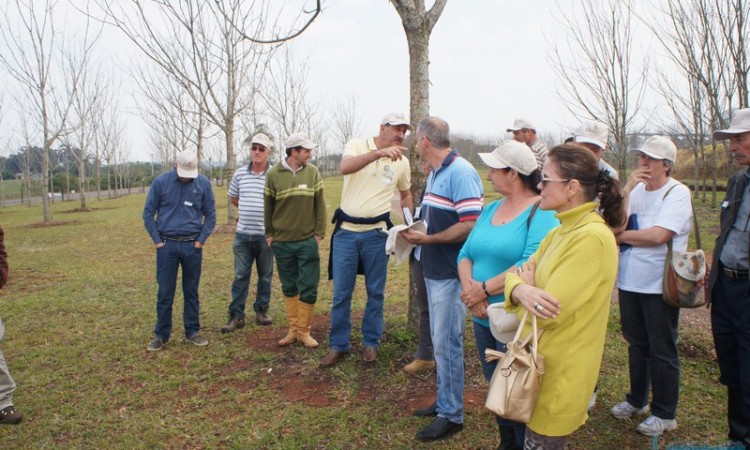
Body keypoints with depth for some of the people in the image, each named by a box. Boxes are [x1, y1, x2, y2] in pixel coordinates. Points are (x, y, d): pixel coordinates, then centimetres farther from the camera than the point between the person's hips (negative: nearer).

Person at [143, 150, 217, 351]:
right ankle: (161, 334, 18)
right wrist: (157, 241, -2)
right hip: (167, 246, 0)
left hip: (192, 246, 1)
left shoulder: (203, 183, -1)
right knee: (165, 293, 5)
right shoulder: (160, 182, -3)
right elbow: (148, 213, 3)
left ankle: (192, 331, 22)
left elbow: (210, 214, 6)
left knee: (191, 291, 10)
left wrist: (201, 240, -1)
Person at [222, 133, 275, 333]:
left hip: (266, 235, -2)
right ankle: (236, 315, 13)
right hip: (243, 234, 2)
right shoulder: (239, 174, 5)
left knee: (265, 276, 10)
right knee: (240, 276, 6)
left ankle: (261, 311, 25)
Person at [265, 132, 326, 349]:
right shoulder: (273, 174, -3)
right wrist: (269, 234, 6)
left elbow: (320, 205, 2)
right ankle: (293, 329, 22)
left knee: (308, 288, 1)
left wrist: (319, 233, -1)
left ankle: (304, 330, 14)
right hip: (282, 242, 1)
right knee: (289, 288, 11)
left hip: (308, 241, 0)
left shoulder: (313, 172, -1)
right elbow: (268, 207, 5)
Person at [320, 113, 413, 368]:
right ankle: (338, 345, 19)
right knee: (341, 293, 4)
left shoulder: (402, 161, 6)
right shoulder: (357, 145, -3)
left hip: (377, 233, 2)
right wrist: (379, 153, -36)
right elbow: (345, 168, -26)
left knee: (375, 292, 9)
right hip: (346, 231, -2)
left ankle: (370, 342, 25)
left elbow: (405, 194, 20)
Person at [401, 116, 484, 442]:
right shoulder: (434, 173, 13)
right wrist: (417, 232, 5)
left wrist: (427, 239, -21)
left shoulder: (461, 172, -17)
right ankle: (444, 401, 33)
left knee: (447, 343, -1)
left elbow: (470, 225, -24)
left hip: (450, 274, -10)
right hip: (433, 271, 10)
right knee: (440, 340, 18)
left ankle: (452, 415, 15)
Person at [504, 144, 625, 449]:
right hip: (540, 363, 8)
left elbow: (548, 314, -26)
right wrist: (521, 289, -22)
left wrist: (527, 288, -6)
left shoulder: (592, 237, -23)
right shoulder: (561, 232, 6)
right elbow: (519, 273, 1)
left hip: (560, 375, -8)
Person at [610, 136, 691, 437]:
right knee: (636, 344, 19)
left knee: (662, 351, 7)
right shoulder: (637, 189, 6)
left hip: (660, 285, -6)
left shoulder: (678, 193, -11)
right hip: (630, 281, 6)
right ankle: (637, 400, 37)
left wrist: (620, 236, -10)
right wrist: (627, 188, -13)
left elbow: (659, 235, -23)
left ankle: (664, 414, 24)